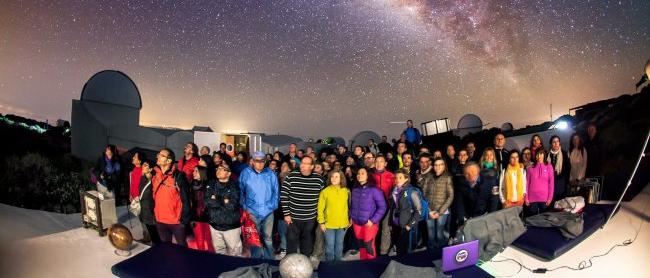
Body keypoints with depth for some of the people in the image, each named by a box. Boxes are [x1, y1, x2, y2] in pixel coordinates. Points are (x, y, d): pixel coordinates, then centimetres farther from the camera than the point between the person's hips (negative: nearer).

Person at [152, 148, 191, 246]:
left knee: (182, 246, 12)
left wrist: (185, 219, -14)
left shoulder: (178, 176, -15)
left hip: (176, 220, -5)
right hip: (160, 220, 5)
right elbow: (153, 196, 8)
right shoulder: (155, 176, 2)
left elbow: (185, 198, -14)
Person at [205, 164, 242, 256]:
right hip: (215, 225, 4)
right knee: (218, 250, 20)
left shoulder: (234, 186, -12)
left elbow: (232, 205, -22)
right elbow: (207, 201, -11)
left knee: (234, 251, 7)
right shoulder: (211, 184, 1)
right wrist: (224, 201, -16)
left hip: (231, 226, -4)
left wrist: (215, 200, -12)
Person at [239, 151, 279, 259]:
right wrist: (244, 207, -1)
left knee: (268, 238, 9)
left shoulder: (271, 174, -1)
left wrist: (273, 206, -2)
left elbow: (276, 191, 4)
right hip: (252, 211, 0)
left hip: (268, 211, 0)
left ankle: (268, 260, 24)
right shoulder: (245, 173, -1)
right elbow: (241, 192, 4)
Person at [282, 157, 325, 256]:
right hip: (293, 217, -2)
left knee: (307, 242, 16)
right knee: (292, 241, 7)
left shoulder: (319, 179, -4)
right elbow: (284, 196, -7)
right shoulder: (291, 177, -9)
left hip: (310, 218, 2)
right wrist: (286, 214, -9)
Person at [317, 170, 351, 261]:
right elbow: (320, 208, -7)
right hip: (329, 224, -3)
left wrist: (350, 219, 7)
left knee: (339, 245, 16)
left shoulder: (346, 191, 0)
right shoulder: (325, 191, -9)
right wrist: (321, 222, -10)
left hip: (342, 224, 3)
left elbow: (348, 207, 7)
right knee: (330, 245, 5)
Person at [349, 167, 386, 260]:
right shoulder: (355, 189, 4)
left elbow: (382, 207, -13)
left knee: (368, 245, -1)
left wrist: (373, 220, -16)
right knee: (361, 245, 14)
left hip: (369, 223, -5)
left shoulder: (374, 189, -13)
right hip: (356, 222, 5)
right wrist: (351, 217, 5)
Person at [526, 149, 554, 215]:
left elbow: (551, 183, 1)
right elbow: (527, 183, 5)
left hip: (544, 198, 0)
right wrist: (526, 198, 1)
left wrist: (550, 198, -3)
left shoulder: (549, 166, 2)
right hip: (532, 198, 0)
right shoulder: (531, 167, 4)